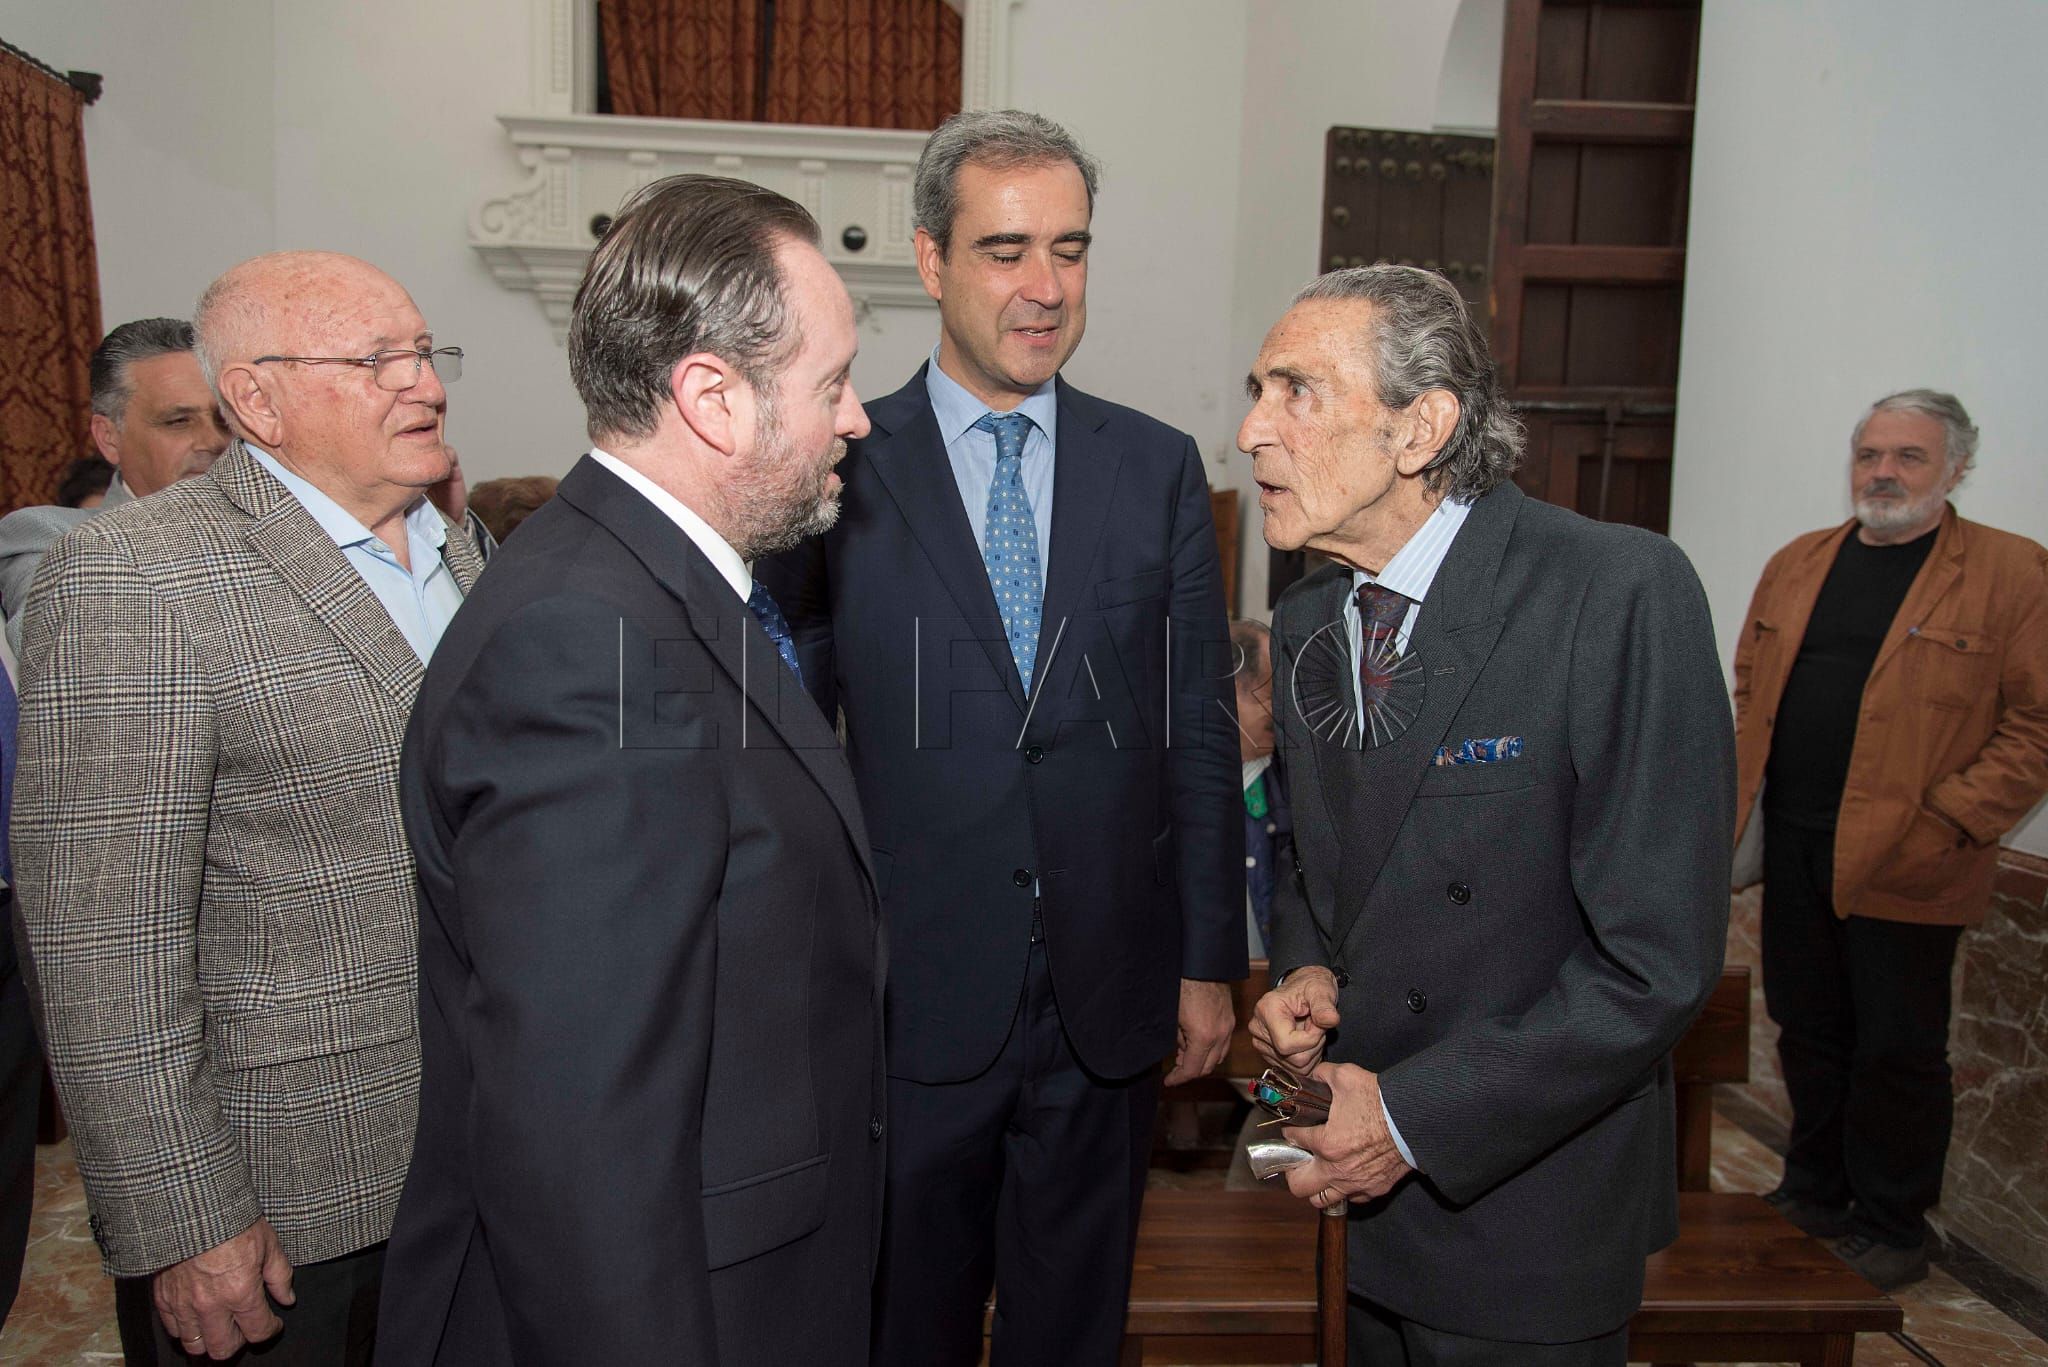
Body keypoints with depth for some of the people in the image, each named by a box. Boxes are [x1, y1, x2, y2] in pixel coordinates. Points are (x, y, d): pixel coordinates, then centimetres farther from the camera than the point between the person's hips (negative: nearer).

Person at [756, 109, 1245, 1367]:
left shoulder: (1160, 469, 1)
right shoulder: (841, 472, -5)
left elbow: (1201, 732, 3)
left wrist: (1210, 962, 3)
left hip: (1110, 999, 2)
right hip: (910, 996, -1)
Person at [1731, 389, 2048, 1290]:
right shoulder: (1796, 565, 11)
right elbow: (1751, 689, 17)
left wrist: (1948, 824, -15)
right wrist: (1746, 795, 5)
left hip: (1904, 863, -5)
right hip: (1793, 847, 5)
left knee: (1898, 1050, 7)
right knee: (1808, 1030, 16)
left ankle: (1891, 1227, 25)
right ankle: (1813, 1193, 34)